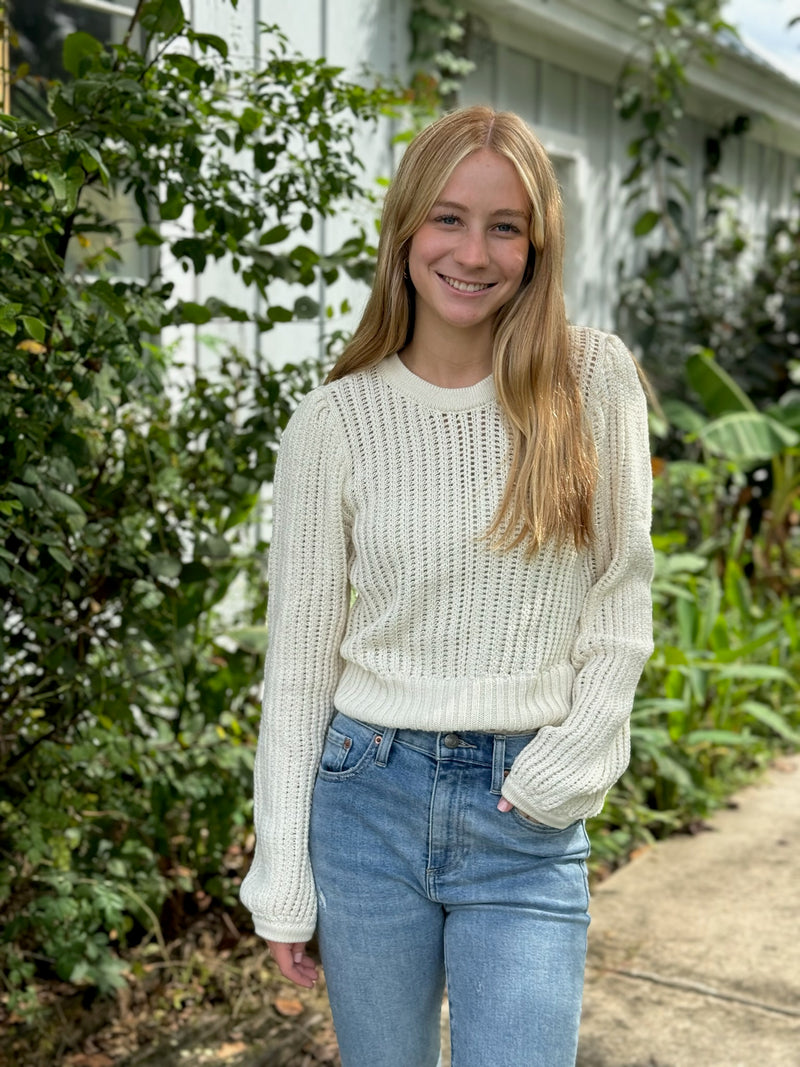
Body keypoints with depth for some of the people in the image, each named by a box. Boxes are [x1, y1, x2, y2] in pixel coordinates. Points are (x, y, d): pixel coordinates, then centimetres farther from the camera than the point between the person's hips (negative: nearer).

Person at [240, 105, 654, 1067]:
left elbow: (622, 599, 2)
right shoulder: (334, 420, -3)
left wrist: (569, 766, -8)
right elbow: (298, 658, -1)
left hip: (526, 824, 0)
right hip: (369, 798, 1)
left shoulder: (595, 382, -3)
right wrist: (281, 876, -1)